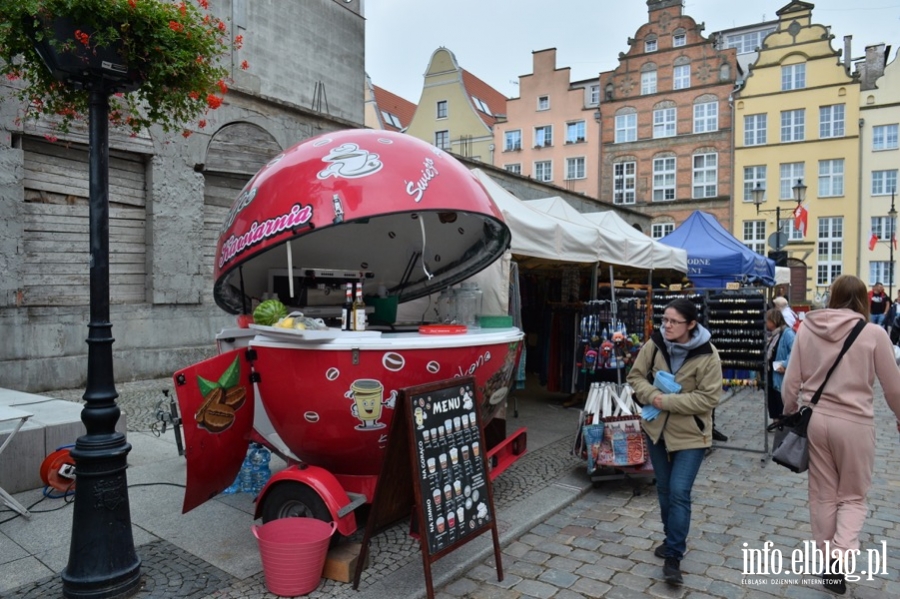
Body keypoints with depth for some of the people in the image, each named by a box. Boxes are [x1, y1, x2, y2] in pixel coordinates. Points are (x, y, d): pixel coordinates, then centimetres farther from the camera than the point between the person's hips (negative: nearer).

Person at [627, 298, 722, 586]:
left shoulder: (707, 355, -18)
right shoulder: (654, 344, -7)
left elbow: (708, 398, -19)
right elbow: (636, 376, 0)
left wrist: (668, 401, -25)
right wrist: (652, 396, -20)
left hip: (690, 434, -4)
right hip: (657, 428, 5)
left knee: (679, 493, -8)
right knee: (664, 490, 17)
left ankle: (673, 557, 4)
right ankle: (673, 540, 37)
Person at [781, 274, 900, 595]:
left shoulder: (807, 329, -2)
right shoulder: (873, 333, -8)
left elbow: (790, 383, 1)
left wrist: (791, 414, 17)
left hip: (814, 419, 2)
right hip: (854, 423, -2)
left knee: (823, 495, 16)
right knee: (853, 496, 16)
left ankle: (827, 560, 29)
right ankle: (841, 555, -3)